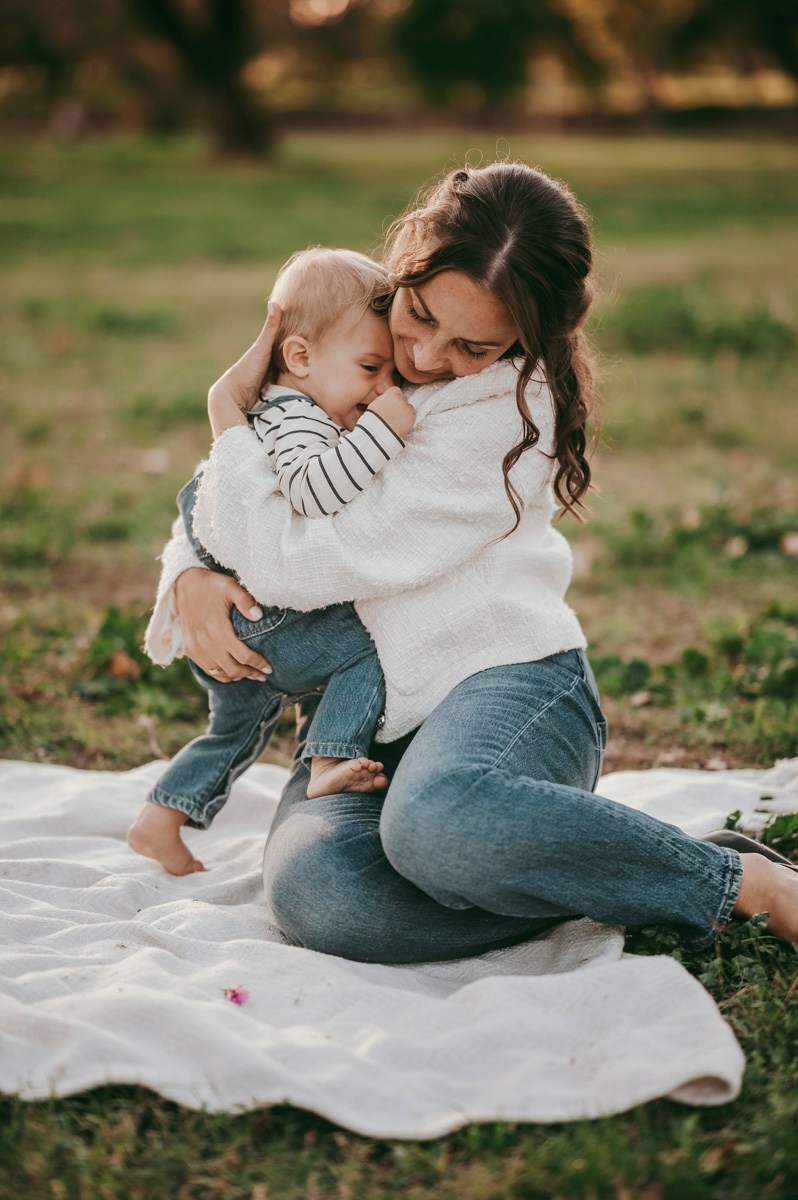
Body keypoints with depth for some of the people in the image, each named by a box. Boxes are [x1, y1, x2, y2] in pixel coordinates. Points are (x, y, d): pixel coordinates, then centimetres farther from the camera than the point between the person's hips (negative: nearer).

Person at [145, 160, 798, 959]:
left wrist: (231, 409, -6)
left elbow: (296, 563, -19)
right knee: (315, 895, -31)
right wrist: (193, 576, -8)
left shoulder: (504, 417, -16)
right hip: (361, 716, 5)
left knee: (439, 823, -43)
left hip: (507, 679, -5)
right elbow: (220, 496, 14)